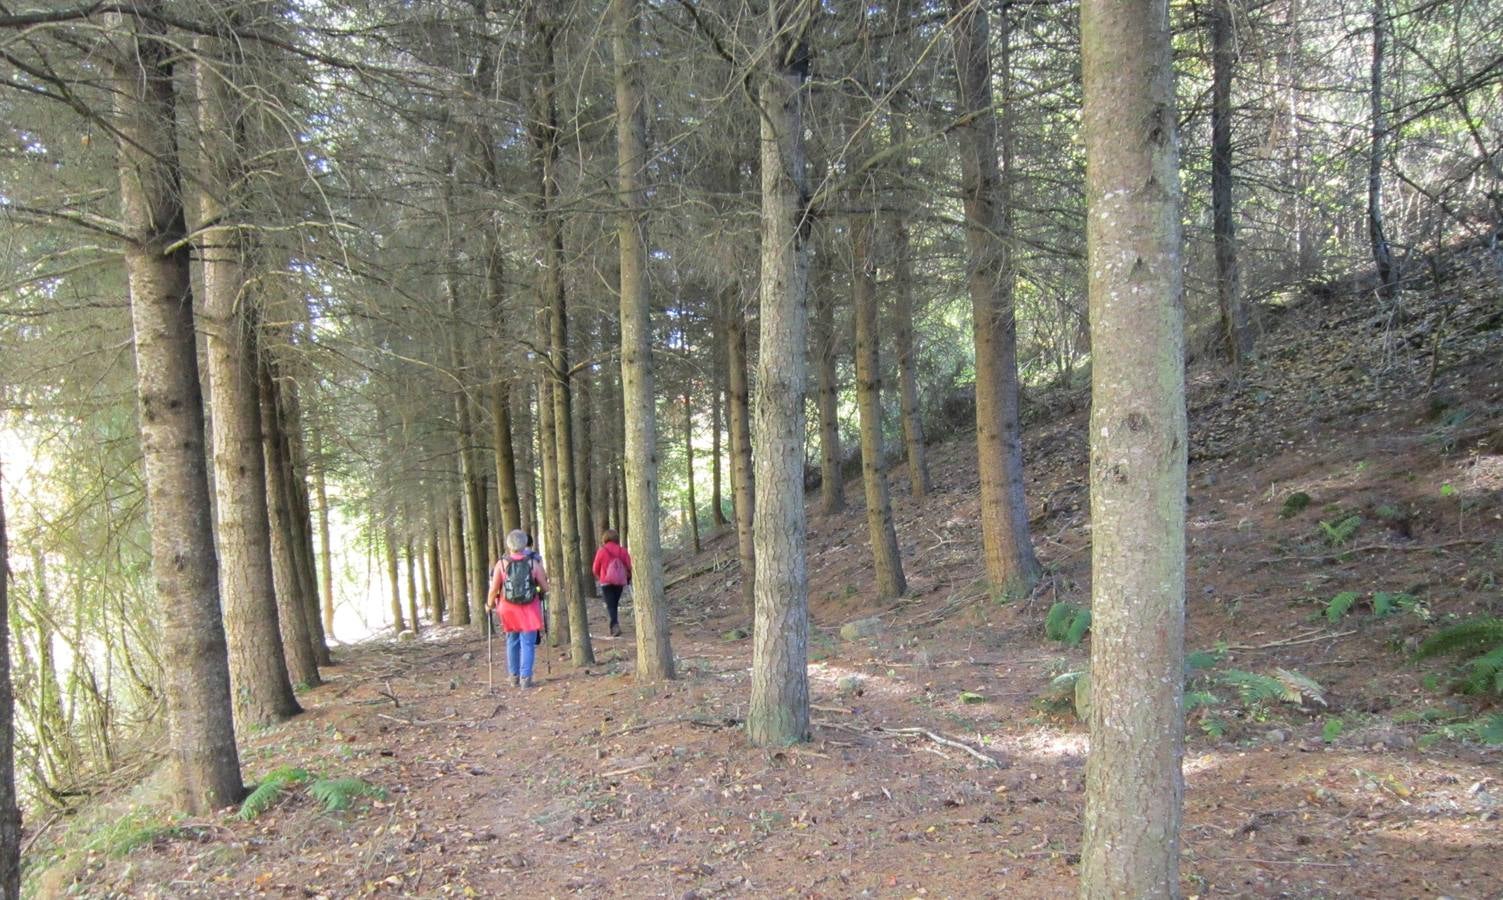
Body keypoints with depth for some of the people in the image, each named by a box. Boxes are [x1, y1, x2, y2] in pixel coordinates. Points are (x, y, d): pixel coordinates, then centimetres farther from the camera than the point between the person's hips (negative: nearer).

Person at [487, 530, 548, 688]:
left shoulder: (501, 564, -7)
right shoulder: (534, 563, -7)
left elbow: (494, 589, -6)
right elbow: (545, 587, -2)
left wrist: (490, 604, 12)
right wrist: (537, 589, 21)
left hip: (509, 609, 2)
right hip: (529, 610, -2)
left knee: (512, 641, 17)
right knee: (528, 643, 2)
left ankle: (514, 676, 23)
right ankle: (525, 678, -3)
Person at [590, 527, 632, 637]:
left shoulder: (601, 551, -7)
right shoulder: (622, 551, -1)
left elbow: (595, 569, 0)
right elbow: (629, 566, -1)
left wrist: (600, 577, 20)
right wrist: (628, 578, 16)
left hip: (606, 582, -3)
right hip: (620, 582, 3)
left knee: (610, 605, -4)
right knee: (615, 604, 16)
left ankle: (615, 624, -25)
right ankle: (614, 627, 23)